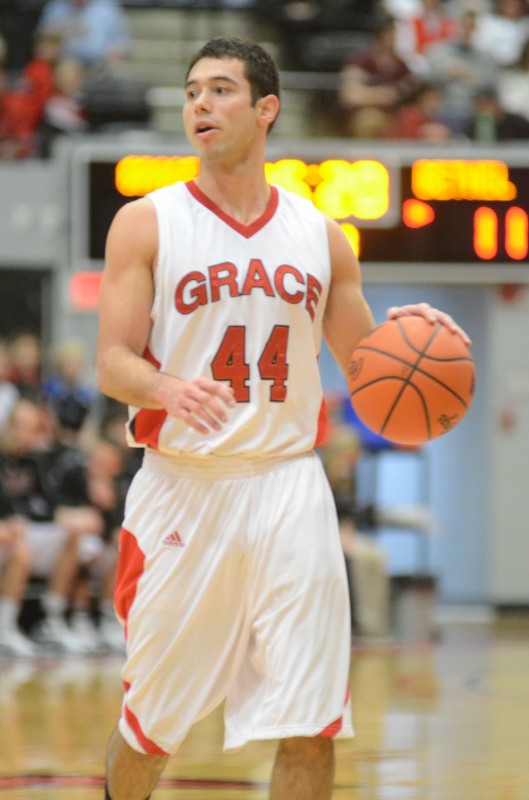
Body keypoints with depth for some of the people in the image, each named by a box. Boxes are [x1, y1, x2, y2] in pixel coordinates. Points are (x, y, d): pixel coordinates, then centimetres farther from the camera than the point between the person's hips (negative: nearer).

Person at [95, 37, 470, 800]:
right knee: (150, 717, 7)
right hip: (183, 487, -2)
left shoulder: (319, 236, 10)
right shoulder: (146, 224, 1)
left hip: (288, 487, 2)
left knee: (310, 728, -7)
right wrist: (168, 389, -27)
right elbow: (113, 363, -5)